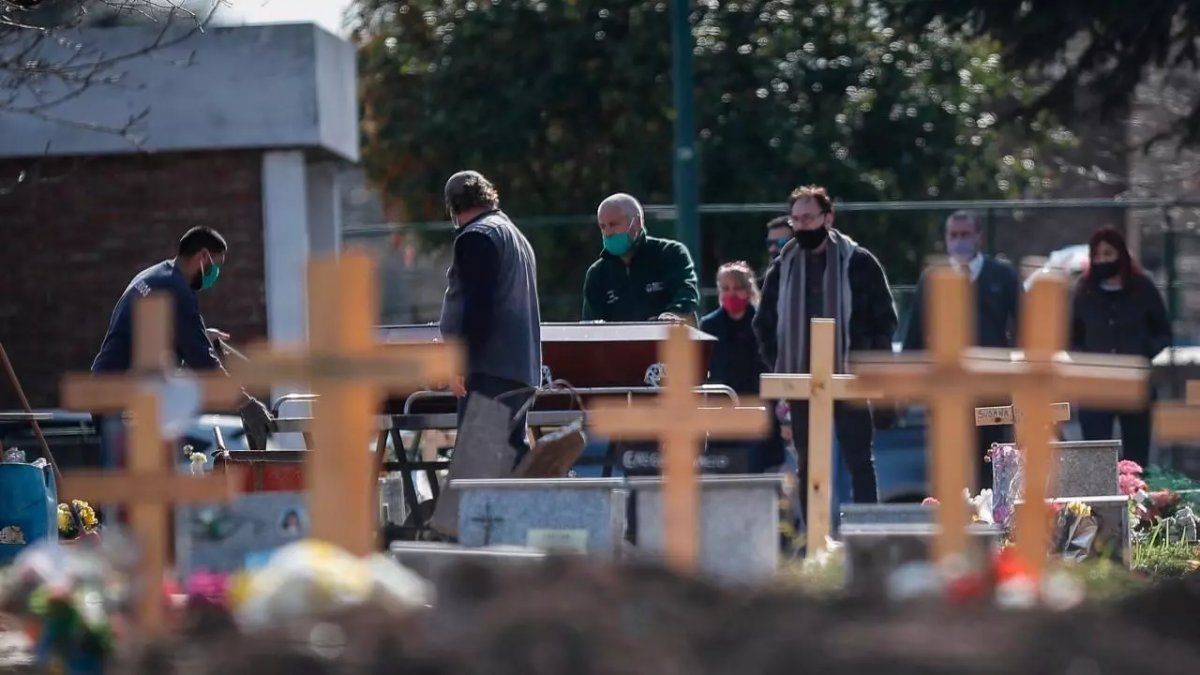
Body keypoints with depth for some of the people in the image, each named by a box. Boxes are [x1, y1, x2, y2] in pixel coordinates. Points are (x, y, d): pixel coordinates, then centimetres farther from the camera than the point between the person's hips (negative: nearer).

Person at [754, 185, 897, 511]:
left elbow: (885, 319, 2)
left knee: (860, 462, -2)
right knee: (808, 467, 6)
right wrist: (778, 367, 6)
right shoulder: (783, 267, 9)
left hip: (849, 381, -3)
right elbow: (764, 324, 18)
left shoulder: (858, 262, -1)